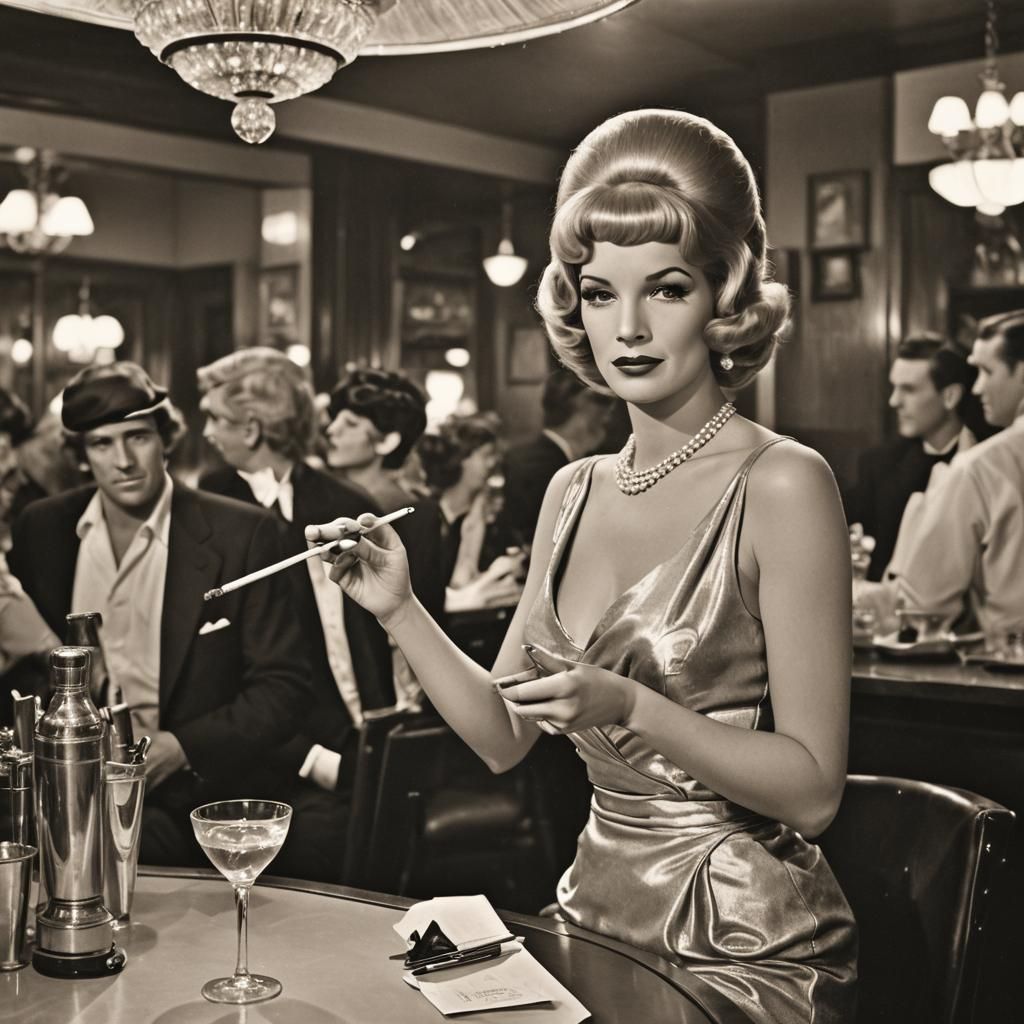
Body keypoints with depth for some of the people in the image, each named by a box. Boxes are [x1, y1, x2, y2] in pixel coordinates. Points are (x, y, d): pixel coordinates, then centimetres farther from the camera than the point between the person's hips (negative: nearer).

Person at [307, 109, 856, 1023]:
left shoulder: (781, 485, -13)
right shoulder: (574, 492, 5)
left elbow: (812, 788, -14)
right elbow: (504, 737, 6)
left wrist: (631, 708, -25)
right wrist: (400, 610, -6)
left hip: (748, 950, -5)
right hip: (595, 915, 5)